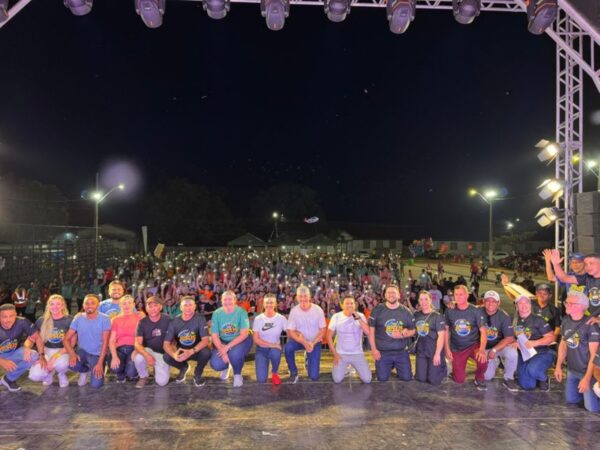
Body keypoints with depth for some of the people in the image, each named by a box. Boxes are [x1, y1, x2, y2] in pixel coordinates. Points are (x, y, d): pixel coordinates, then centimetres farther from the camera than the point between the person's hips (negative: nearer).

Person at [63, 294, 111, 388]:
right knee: (71, 363, -30)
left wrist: (100, 363, -21)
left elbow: (105, 342, -15)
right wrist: (72, 354, -25)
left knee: (96, 385, -17)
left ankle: (99, 369, 18)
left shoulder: (104, 319, -14)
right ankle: (85, 370, 6)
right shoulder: (78, 319, -6)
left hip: (98, 355, -3)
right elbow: (66, 339, -6)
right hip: (82, 352, 3)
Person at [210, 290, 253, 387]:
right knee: (215, 365, -20)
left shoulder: (241, 312, -17)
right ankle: (225, 367, 21)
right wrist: (222, 351, -22)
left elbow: (244, 334, -21)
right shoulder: (216, 313, -9)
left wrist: (228, 347, -27)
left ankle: (237, 375, -1)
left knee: (235, 354, -35)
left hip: (241, 341, -3)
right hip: (223, 342, 3)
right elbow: (214, 336, -8)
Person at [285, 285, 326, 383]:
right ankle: (293, 372, -8)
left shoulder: (318, 310, -16)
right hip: (300, 340, 0)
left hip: (315, 341, 0)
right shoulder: (294, 311, -15)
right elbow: (290, 332, -14)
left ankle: (309, 360, 29)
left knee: (314, 376, -6)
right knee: (288, 347, -35)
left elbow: (322, 330, -9)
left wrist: (312, 343, -24)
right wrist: (304, 343, -29)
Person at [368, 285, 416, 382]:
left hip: (402, 352, 1)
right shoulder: (377, 310, -6)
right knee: (382, 379, 1)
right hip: (382, 352, -1)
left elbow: (413, 330, 5)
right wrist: (373, 349, -7)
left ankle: (396, 368, 37)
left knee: (407, 378, 4)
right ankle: (390, 367, 35)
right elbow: (371, 330, -3)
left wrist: (402, 335, -16)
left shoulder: (406, 312, -1)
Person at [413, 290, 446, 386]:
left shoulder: (437, 316, -11)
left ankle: (443, 368, 29)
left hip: (434, 352, -4)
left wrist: (437, 354, -18)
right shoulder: (416, 315, 3)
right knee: (420, 379, 7)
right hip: (420, 351, 4)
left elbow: (441, 336, -15)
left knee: (433, 381, 0)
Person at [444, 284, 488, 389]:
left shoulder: (476, 311, -11)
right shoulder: (450, 311, -5)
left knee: (483, 359, -35)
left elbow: (483, 331, -14)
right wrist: (447, 348, -1)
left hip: (473, 345, -1)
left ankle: (479, 379, -2)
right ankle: (457, 367, 33)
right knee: (459, 380, -2)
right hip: (457, 348, 2)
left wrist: (482, 349, -30)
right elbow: (446, 330, 5)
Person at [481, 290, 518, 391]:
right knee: (487, 376, -9)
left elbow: (510, 338, -18)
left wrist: (494, 350, -24)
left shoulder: (504, 316, -15)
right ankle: (495, 362, 25)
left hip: (502, 345, -1)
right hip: (485, 348, 1)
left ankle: (508, 379, -8)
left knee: (512, 353, -33)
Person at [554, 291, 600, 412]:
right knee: (571, 399, 13)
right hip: (571, 370, 6)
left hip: (587, 371, -6)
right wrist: (558, 366, 4)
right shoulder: (566, 321, -2)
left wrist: (587, 378, -20)